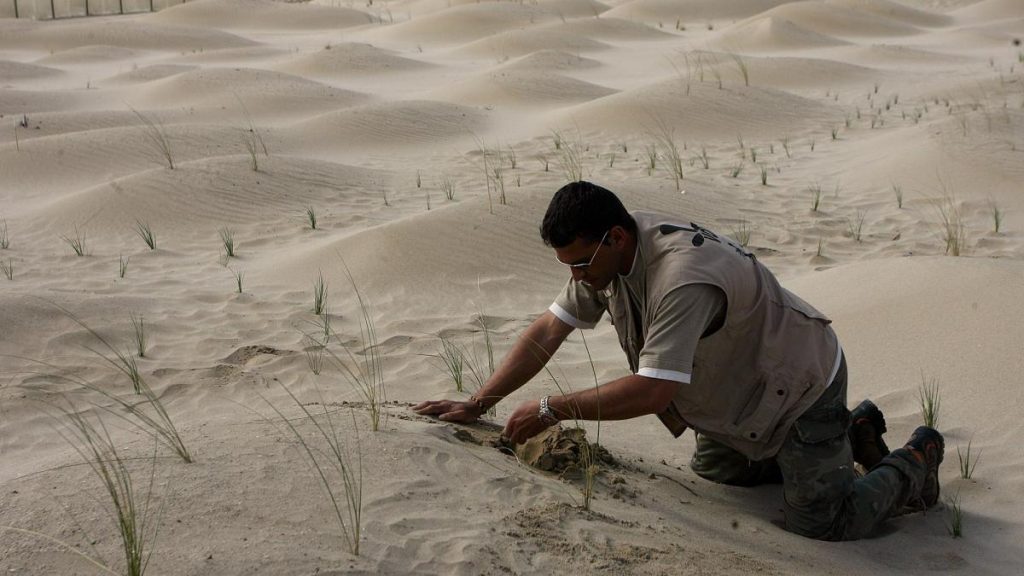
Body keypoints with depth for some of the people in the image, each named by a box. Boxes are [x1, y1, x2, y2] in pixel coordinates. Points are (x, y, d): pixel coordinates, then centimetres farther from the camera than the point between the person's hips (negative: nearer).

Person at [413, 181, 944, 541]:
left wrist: (552, 409, -34)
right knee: (711, 480, 19)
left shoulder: (683, 277, -40)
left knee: (822, 523, -9)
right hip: (742, 391, 9)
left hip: (800, 381, -9)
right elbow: (548, 331, -6)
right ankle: (850, 433, 32)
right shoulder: (603, 253, -12)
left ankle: (914, 463, 20)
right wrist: (476, 405, -9)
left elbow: (652, 390, -42)